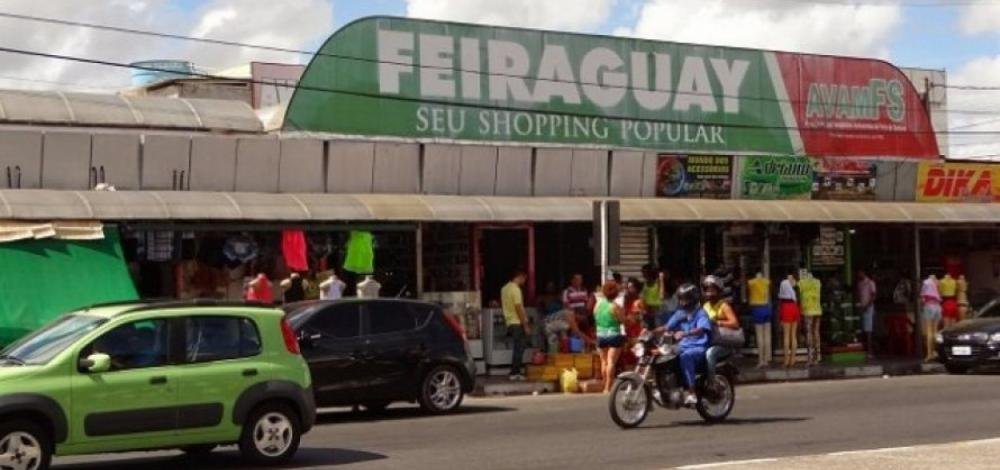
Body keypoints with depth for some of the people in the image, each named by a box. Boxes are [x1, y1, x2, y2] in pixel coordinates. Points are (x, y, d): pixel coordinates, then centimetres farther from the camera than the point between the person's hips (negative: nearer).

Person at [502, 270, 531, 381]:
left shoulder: (505, 288, 12)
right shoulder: (515, 289, -16)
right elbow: (519, 308, -19)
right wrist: (525, 325, -16)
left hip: (510, 322, 9)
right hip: (517, 323, -9)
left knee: (517, 348, 14)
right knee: (519, 348, -5)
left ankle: (515, 372, 15)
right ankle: (515, 373, -5)